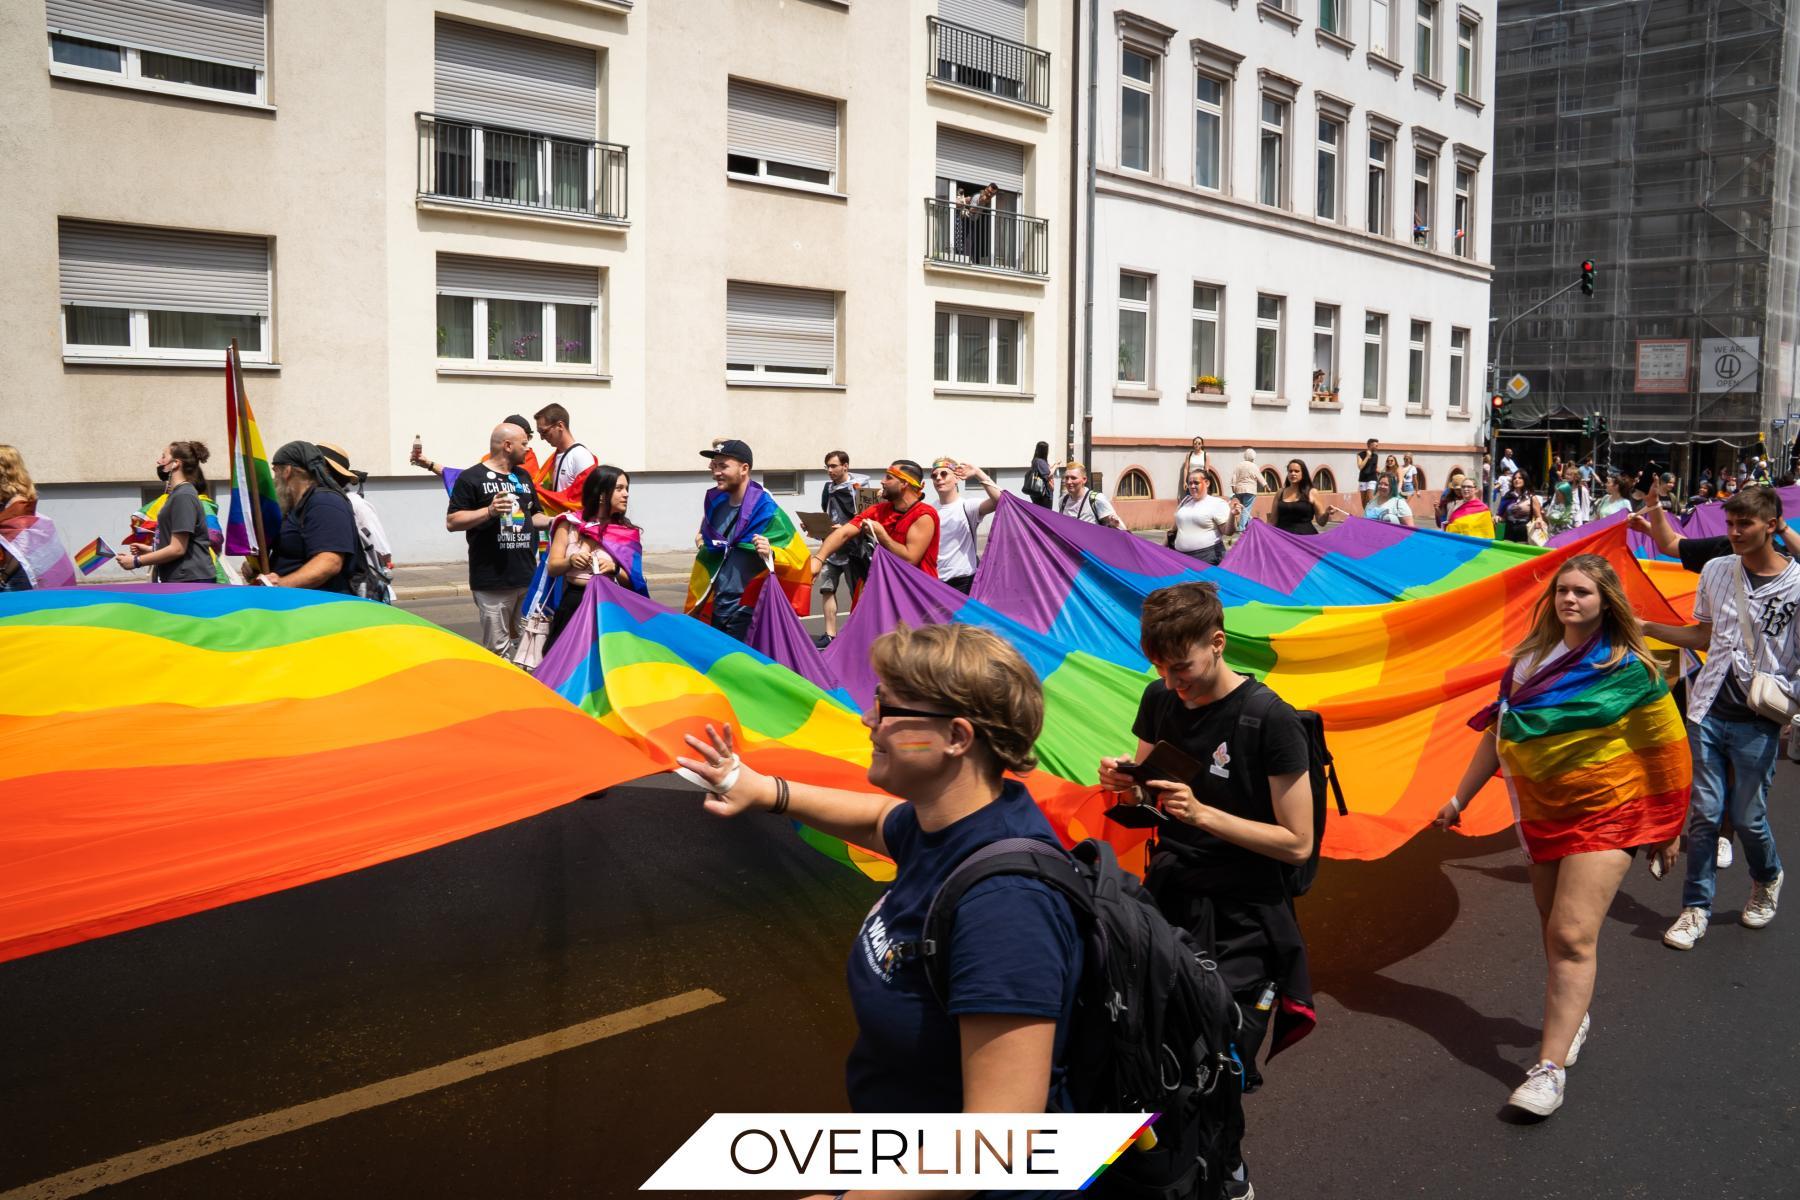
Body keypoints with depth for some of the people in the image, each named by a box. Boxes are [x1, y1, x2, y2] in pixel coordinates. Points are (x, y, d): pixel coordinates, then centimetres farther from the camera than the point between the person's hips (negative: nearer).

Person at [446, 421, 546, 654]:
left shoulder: (523, 477, 19)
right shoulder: (472, 478, -3)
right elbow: (452, 522, -8)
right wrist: (489, 511, -19)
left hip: (528, 576, 6)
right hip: (493, 582, -6)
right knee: (497, 649, -2)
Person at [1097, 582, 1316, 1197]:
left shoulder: (1271, 720, -14)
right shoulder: (1160, 699, 3)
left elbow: (1297, 842, -12)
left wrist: (1203, 814, -22)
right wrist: (1124, 781, -7)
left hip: (1238, 921, -5)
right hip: (1168, 896, 5)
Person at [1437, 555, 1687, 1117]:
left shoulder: (1629, 669, -9)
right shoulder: (1532, 658, 6)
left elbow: (1667, 750, -4)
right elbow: (1498, 730, 13)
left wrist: (1667, 829, 0)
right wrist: (1460, 798, 13)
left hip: (1604, 816, -5)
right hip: (1542, 813, 6)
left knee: (1572, 938, -11)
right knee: (1554, 932, 14)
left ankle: (1550, 1067, -8)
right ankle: (1571, 1016, 37)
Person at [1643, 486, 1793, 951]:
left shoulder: (1796, 583, -9)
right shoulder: (1715, 570, 3)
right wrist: (1646, 626, 8)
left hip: (1758, 721, -3)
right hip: (1709, 711, 3)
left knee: (1747, 816, 6)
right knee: (1704, 812, 4)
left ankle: (1768, 879, 39)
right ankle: (1697, 909, 15)